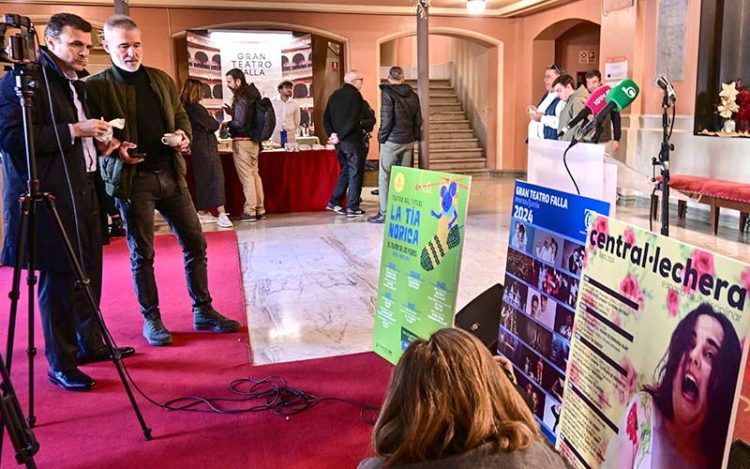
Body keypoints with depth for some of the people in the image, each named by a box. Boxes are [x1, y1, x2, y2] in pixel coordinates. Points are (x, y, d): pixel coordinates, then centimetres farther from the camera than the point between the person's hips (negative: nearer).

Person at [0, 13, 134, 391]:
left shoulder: (74, 83, 19)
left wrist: (99, 141, 10)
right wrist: (74, 131, -19)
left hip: (83, 193, 9)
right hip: (51, 198, -8)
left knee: (88, 275, 14)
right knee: (58, 280, -1)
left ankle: (89, 345, 29)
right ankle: (61, 364, 12)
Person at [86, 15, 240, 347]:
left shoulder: (162, 79, 12)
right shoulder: (96, 86, -3)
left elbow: (180, 115, 20)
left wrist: (183, 135, -1)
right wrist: (115, 148, -22)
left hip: (170, 173, 5)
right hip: (133, 178, -4)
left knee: (195, 243, 6)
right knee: (142, 253, 4)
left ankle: (203, 311, 19)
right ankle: (151, 319, 20)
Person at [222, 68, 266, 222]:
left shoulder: (241, 99, -15)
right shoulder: (252, 95, 11)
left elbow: (240, 123, -20)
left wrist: (227, 123, -2)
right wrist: (233, 112, 11)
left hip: (242, 141, -9)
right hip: (253, 141, 9)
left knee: (246, 177, -5)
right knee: (255, 175, 12)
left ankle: (250, 211, -1)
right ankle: (260, 209, 15)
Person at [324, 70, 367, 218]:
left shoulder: (335, 95, 12)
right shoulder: (355, 95, -11)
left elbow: (326, 118, 10)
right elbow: (353, 121, -20)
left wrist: (332, 133, 1)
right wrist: (339, 136, -15)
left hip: (339, 141, 7)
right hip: (352, 141, -7)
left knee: (345, 170, 20)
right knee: (355, 173, 0)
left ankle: (334, 202, 19)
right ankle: (352, 208, 0)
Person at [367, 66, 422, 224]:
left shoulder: (388, 93, -10)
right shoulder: (413, 95, 7)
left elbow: (386, 119, -14)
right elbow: (418, 119, 8)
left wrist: (382, 137, -3)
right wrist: (414, 136, 15)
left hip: (391, 141, -5)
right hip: (408, 141, 6)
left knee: (385, 177, 0)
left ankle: (384, 213, -2)